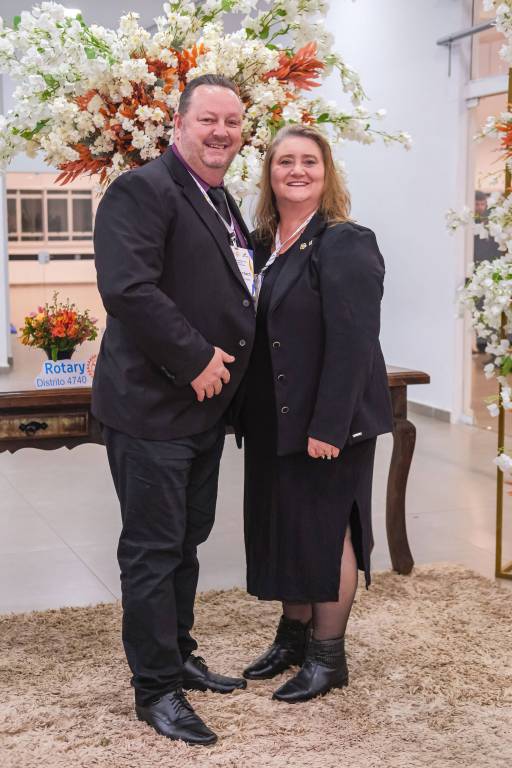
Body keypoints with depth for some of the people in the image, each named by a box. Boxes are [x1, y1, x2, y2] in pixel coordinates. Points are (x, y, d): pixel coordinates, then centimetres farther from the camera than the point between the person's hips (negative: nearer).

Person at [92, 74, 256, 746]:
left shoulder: (223, 204, 15)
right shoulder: (142, 190, -14)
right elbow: (127, 288, -27)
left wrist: (224, 363, 10)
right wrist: (196, 361, -21)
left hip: (204, 405, 9)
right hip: (151, 406, -9)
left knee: (187, 539, 18)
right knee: (153, 550, 1)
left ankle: (179, 657, 33)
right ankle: (155, 689, 12)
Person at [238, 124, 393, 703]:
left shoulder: (345, 243, -13)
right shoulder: (264, 244, 11)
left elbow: (352, 342, -20)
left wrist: (328, 426, -23)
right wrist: (248, 412, 10)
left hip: (326, 421, -8)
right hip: (273, 421, 8)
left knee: (326, 531, 2)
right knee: (285, 527, 16)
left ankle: (328, 655, 16)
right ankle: (292, 636, 32)